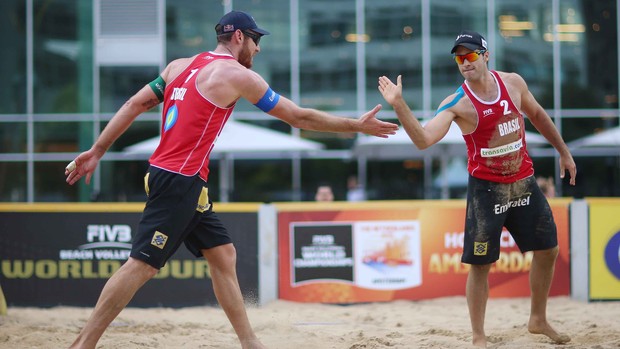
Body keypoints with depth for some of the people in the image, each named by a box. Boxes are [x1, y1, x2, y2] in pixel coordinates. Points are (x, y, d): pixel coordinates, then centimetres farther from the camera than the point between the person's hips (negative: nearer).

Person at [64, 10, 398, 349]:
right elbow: (300, 117, -1)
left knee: (223, 255, 12)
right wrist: (358, 125, 8)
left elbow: (135, 104, 10)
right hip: (180, 181, -9)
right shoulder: (238, 75, -5)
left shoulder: (179, 66, 14)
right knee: (142, 264, -11)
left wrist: (97, 151, 11)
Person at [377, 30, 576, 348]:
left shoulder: (513, 82, -2)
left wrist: (563, 151, 21)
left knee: (547, 249, 11)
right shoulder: (457, 104, -15)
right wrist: (399, 106, -40)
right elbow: (423, 139, -28)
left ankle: (538, 320, 30)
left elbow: (537, 115, 16)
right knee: (480, 263, -5)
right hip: (486, 188, -5)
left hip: (523, 182, 5)